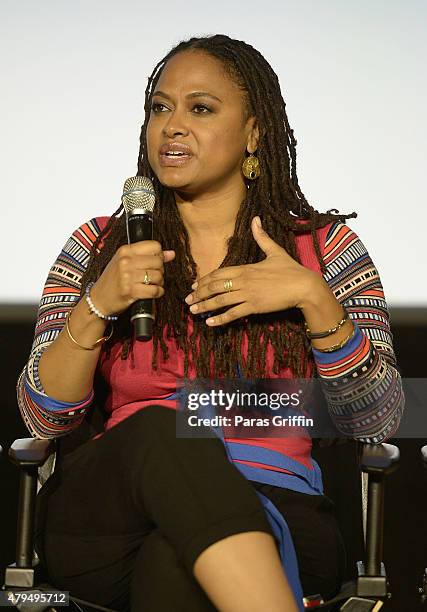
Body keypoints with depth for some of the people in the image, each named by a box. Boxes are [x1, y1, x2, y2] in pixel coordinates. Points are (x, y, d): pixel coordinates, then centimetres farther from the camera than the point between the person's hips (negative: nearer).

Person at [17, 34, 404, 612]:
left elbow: (376, 425, 2)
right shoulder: (98, 246, 13)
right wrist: (98, 305, -10)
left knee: (172, 562, -39)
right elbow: (43, 419, 6)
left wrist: (314, 298, -12)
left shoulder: (326, 247, 10)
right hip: (111, 517, 3)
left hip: (273, 517, -3)